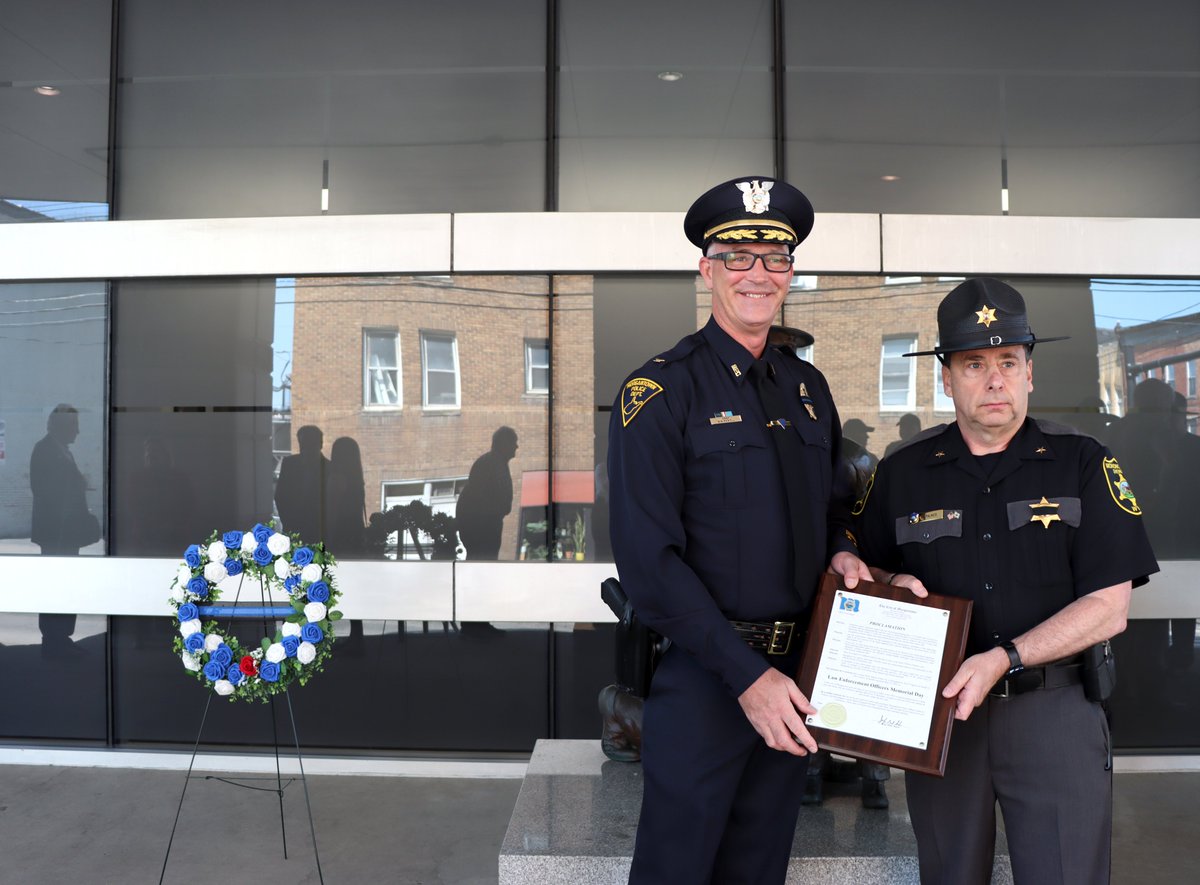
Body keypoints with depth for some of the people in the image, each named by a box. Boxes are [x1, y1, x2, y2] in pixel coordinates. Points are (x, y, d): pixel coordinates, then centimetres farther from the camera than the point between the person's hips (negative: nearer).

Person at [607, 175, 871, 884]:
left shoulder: (809, 386, 9)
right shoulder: (659, 391, -12)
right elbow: (648, 559, -17)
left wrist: (841, 551, -2)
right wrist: (745, 673, -19)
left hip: (792, 675, 6)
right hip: (703, 676, -6)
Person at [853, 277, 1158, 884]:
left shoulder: (1082, 464, -2)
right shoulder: (902, 472, 4)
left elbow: (1109, 608, -7)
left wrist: (1002, 660, -18)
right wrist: (893, 584, -8)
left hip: (1054, 713, -2)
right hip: (939, 714, 2)